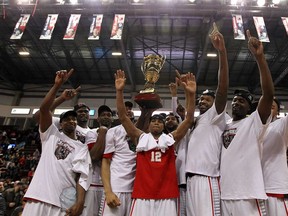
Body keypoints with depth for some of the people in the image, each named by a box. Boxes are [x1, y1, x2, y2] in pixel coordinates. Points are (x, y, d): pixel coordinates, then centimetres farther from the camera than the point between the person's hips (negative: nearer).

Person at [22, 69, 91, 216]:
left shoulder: (82, 148, 12)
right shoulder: (51, 134, 14)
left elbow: (82, 176, 0)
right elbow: (44, 109, -1)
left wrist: (80, 201, -15)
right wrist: (57, 85, -10)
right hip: (38, 196, 0)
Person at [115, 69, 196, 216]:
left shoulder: (170, 139, 10)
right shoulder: (141, 138, 9)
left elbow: (189, 120, 1)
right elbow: (123, 117, 1)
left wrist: (191, 95, -9)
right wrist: (119, 91, -8)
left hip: (167, 196, 1)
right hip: (142, 195, 0)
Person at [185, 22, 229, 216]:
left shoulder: (215, 116, 3)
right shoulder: (194, 121, 23)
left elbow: (223, 89, -10)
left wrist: (222, 51, -17)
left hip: (206, 179, -8)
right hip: (191, 178, 8)